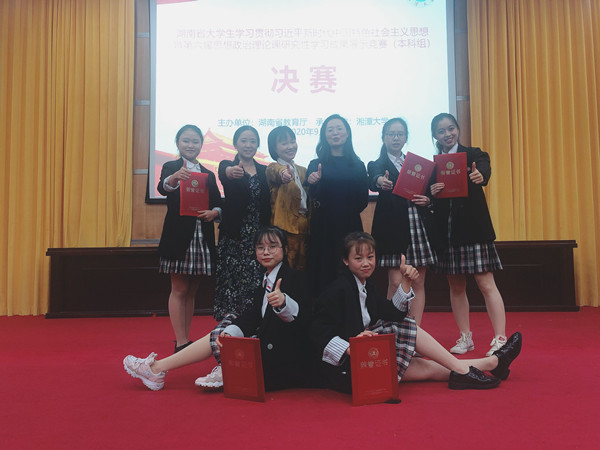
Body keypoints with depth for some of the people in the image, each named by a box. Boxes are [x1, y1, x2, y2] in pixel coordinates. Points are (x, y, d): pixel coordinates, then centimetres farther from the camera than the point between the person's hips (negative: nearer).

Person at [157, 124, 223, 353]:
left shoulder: (208, 175, 16)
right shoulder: (171, 167, 2)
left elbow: (219, 203, 14)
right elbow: (163, 187, -20)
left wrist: (214, 212, -10)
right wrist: (174, 178, -43)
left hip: (202, 238, 5)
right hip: (178, 237, -5)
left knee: (191, 291, 10)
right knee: (179, 289, -2)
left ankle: (185, 340, 19)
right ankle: (180, 342, 2)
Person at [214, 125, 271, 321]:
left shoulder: (265, 171, 12)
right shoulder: (227, 166, 3)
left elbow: (269, 204, 10)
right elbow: (224, 174, -22)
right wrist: (231, 172, -46)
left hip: (259, 237, 2)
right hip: (234, 237, -2)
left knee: (257, 283, -1)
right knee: (232, 281, -5)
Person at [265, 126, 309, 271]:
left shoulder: (302, 170, 18)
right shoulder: (273, 168, -4)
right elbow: (276, 172, -30)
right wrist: (283, 173, -52)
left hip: (304, 226, 7)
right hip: (285, 227, -6)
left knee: (302, 267, 11)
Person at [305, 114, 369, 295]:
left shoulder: (357, 165, 10)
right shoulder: (316, 165, 5)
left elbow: (363, 200, 8)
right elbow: (314, 197, -11)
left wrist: (347, 213, -3)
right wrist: (314, 183, -30)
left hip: (351, 227, 2)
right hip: (323, 228, -1)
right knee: (323, 274, -1)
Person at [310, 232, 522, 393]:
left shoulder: (366, 286, 14)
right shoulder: (339, 290, -14)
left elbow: (393, 314, 5)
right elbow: (318, 333, -21)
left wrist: (406, 283, -6)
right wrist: (349, 348, -35)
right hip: (343, 367, -8)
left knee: (427, 368, -1)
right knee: (408, 329, -14)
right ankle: (462, 371, -6)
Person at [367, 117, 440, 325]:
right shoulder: (376, 165, 7)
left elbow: (430, 194, 19)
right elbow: (373, 180, -17)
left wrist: (428, 200, -5)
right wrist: (381, 182, -40)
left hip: (420, 227, 4)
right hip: (394, 228, -3)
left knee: (418, 282, 4)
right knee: (396, 283, -6)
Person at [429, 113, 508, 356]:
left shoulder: (473, 154, 1)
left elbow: (484, 168, -22)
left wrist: (480, 176, -45)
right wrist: (430, 193, -20)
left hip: (474, 228, -3)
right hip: (447, 231, 4)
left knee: (486, 284, -5)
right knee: (456, 286, 10)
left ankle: (500, 339, 0)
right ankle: (465, 337, 21)